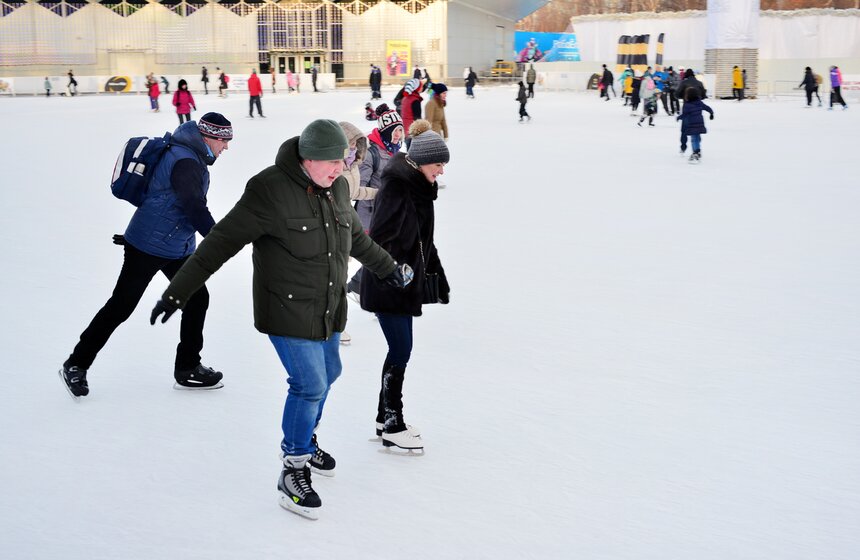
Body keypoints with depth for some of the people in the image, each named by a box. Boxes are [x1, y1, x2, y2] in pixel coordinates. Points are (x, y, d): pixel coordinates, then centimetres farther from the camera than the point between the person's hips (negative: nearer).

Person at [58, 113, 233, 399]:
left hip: (177, 248, 10)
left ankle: (188, 368, 18)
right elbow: (194, 207, -29)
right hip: (148, 247, -10)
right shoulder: (185, 161, -22)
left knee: (197, 298, 8)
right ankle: (76, 365, 10)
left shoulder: (192, 156, 11)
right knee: (121, 306, -2)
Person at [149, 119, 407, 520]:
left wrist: (386, 267, 34)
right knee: (310, 384, -10)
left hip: (328, 308, 8)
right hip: (287, 312, -8)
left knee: (327, 374, 20)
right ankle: (292, 472, 6)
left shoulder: (337, 187, 1)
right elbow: (222, 241, -20)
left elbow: (355, 236, 21)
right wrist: (178, 291, -20)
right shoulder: (270, 190, -22)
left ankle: (305, 442, 44)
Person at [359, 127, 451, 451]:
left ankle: (385, 419, 26)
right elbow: (378, 238, -23)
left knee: (400, 351, 14)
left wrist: (437, 277, 20)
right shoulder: (396, 188, -19)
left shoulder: (420, 188, 10)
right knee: (401, 352, -5)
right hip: (387, 286, -9)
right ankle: (392, 427, 5)